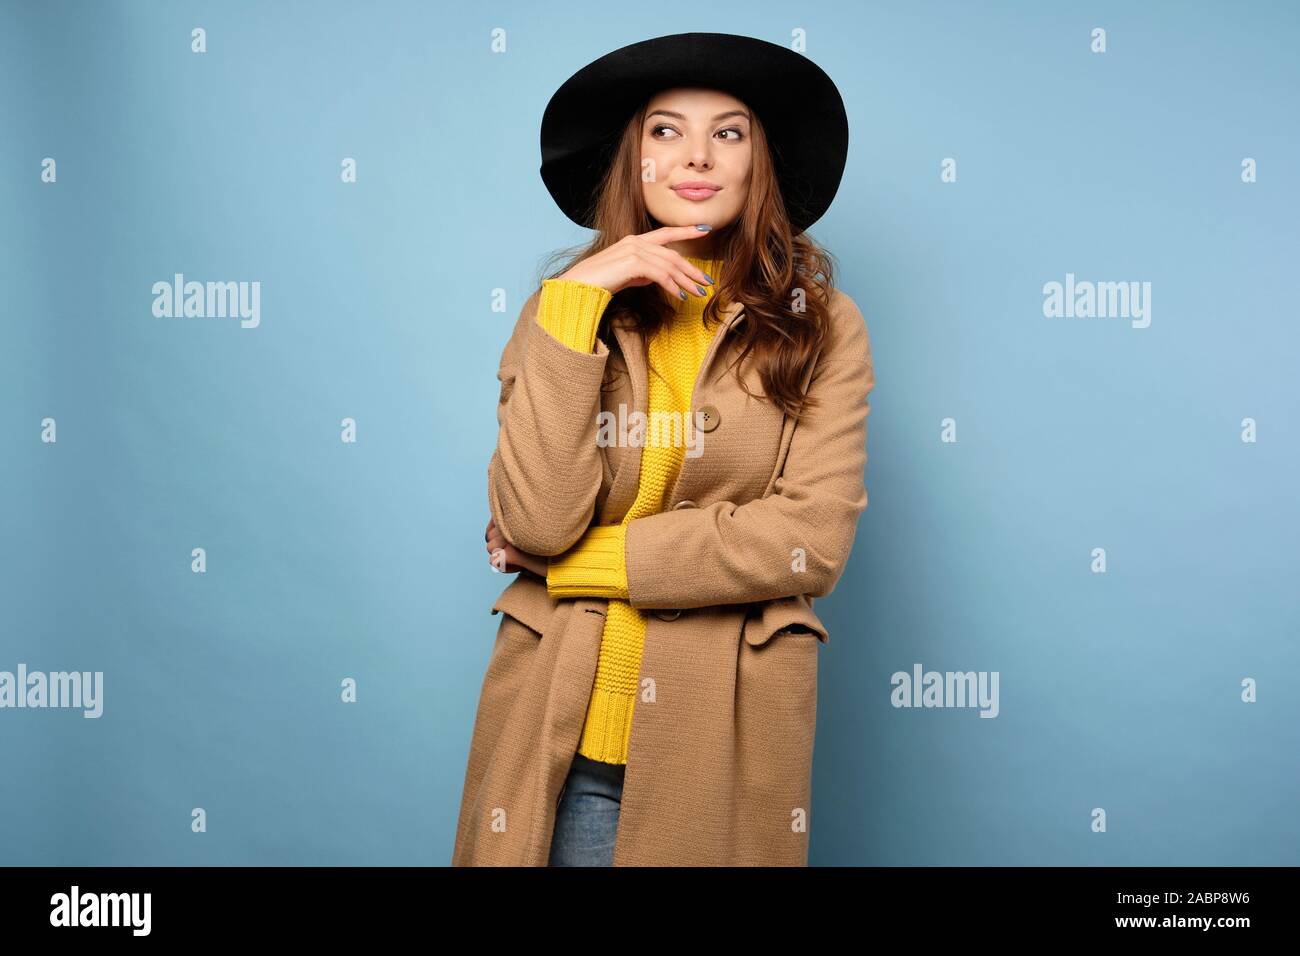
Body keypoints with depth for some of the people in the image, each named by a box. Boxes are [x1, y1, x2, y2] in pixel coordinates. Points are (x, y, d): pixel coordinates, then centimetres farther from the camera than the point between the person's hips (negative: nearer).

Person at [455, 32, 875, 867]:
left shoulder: (820, 324, -1)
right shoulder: (566, 307, 3)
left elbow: (813, 539, -12)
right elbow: (535, 521, -10)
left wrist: (580, 563, -10)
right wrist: (578, 302, -14)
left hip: (725, 734, -1)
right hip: (564, 736, 1)